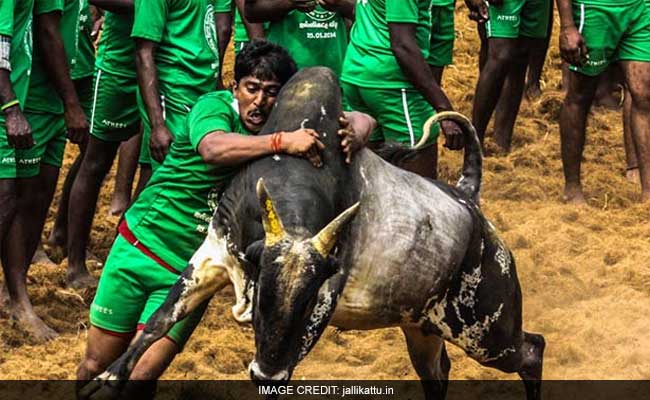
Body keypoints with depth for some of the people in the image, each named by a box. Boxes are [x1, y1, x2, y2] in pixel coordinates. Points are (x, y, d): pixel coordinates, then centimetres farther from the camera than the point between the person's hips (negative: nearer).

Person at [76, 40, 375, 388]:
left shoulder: (285, 126, -4)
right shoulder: (214, 107, -17)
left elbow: (361, 119, -1)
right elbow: (213, 148, -40)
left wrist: (354, 135, -25)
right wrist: (282, 142, -51)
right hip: (141, 245, -2)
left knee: (142, 375, -8)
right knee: (96, 366, 7)